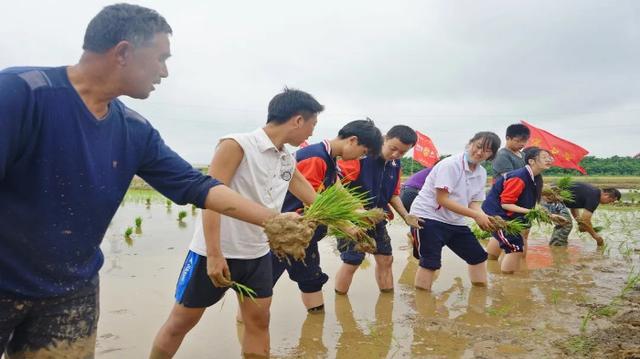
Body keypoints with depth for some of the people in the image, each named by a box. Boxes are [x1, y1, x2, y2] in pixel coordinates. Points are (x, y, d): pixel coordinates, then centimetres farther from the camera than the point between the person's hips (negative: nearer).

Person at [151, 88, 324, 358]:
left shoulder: (289, 161, 6)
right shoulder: (236, 145, -15)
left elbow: (316, 202, 17)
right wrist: (214, 254, -22)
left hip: (257, 255, 6)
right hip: (214, 253, -6)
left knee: (259, 321, 10)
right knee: (181, 323, 8)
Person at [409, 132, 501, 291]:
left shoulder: (481, 173, 6)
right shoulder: (450, 164, -18)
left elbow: (474, 203, 5)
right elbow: (442, 200, -23)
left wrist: (485, 218, -18)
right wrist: (476, 215, -25)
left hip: (455, 222, 8)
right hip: (428, 217, -8)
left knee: (478, 256, 13)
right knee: (430, 263, -15)